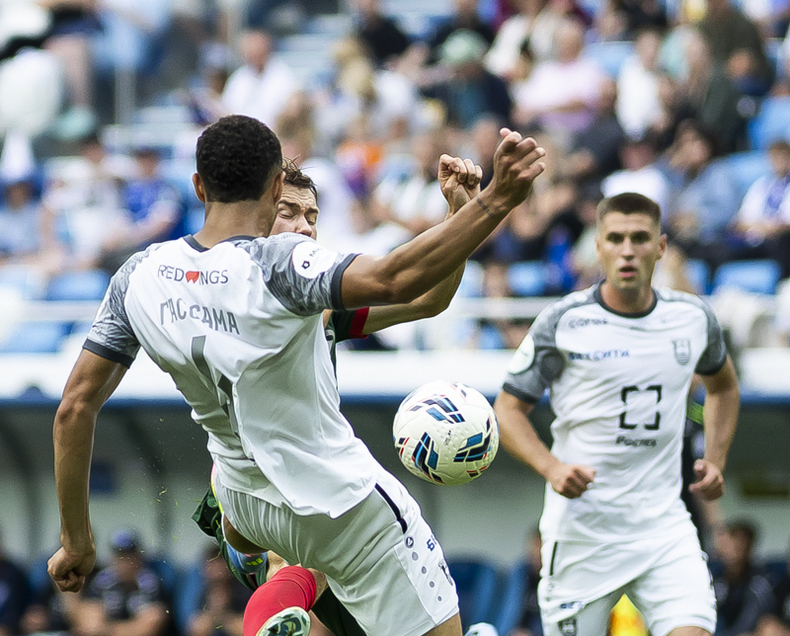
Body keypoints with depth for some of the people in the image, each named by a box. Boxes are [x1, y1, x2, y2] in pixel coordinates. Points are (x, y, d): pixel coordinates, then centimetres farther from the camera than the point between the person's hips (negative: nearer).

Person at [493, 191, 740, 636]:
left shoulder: (693, 318, 4)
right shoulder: (562, 324, -6)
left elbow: (723, 385, 25)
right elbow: (508, 409, 0)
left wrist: (716, 460, 11)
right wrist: (551, 467, -17)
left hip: (665, 525, 2)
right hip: (582, 527, -2)